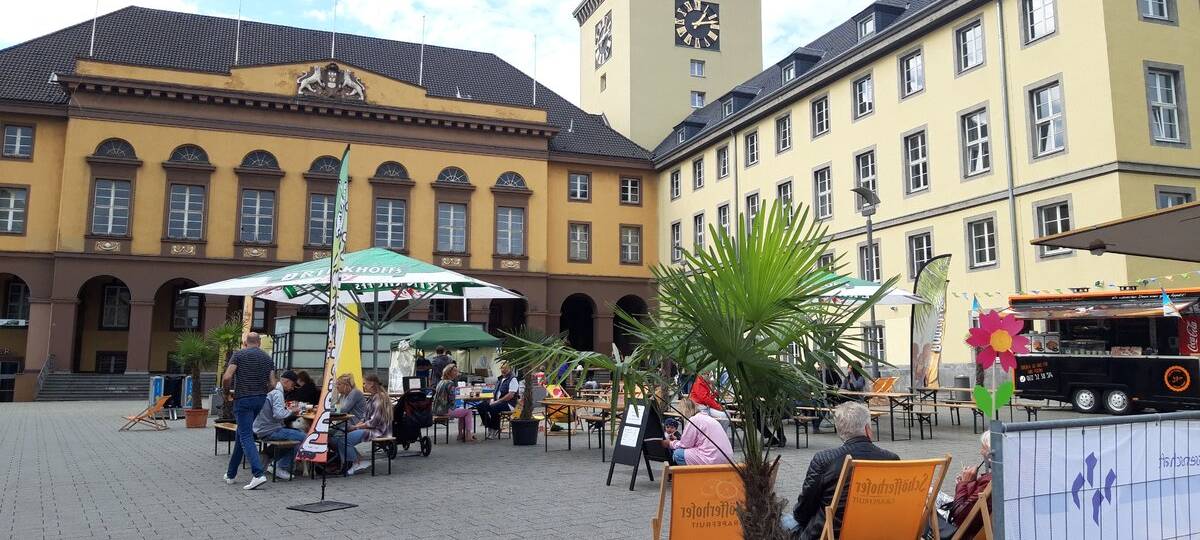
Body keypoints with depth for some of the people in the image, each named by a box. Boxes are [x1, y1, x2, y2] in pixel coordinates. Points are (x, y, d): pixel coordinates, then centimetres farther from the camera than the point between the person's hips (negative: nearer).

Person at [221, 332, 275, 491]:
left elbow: (227, 377, -13)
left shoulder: (239, 355, -4)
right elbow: (272, 384, 4)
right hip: (260, 400, 5)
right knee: (241, 434, 18)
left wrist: (226, 388, 8)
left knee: (246, 437, -9)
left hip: (243, 399, -5)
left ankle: (258, 474, -23)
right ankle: (231, 474, 26)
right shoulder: (268, 358, 8)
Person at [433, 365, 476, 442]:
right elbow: (451, 400, -16)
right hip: (445, 411, -10)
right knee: (468, 411, 4)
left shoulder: (441, 382, 11)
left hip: (437, 410, 10)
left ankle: (461, 434, 26)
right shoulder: (450, 383, -17)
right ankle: (468, 435, 6)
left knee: (462, 410, 27)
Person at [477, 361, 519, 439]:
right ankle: (489, 427, -3)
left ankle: (495, 430, -16)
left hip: (508, 404, -9)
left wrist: (497, 401, -19)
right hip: (497, 402, 9)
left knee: (493, 408, -34)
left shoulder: (513, 379, -9)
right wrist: (493, 400, 4)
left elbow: (510, 395, -18)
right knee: (480, 406, -8)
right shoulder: (500, 379, 17)